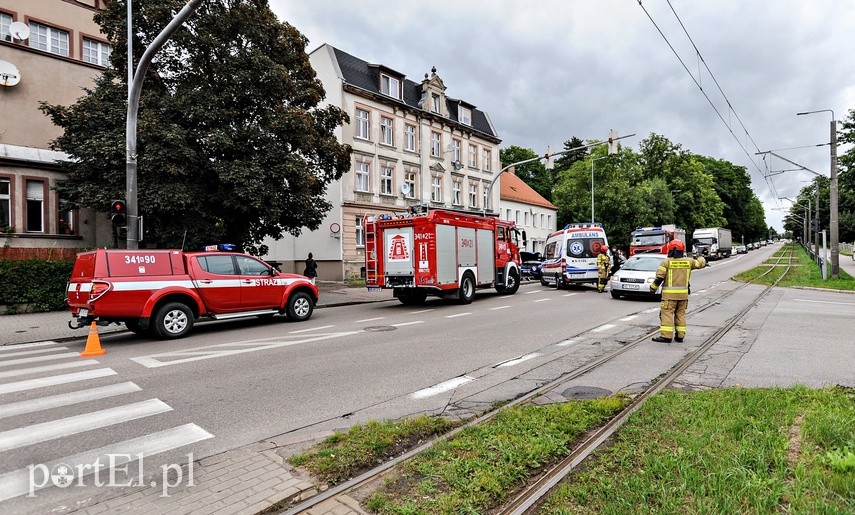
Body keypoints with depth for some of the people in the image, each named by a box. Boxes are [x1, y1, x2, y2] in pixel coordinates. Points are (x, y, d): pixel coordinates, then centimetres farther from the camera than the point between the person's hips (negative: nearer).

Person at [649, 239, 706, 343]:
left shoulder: (666, 262, -7)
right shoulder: (688, 261, 5)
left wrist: (653, 288, 1)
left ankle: (666, 336, -8)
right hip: (683, 293, 5)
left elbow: (659, 277, -10)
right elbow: (701, 263, 20)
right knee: (681, 314, 13)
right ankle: (680, 336, 16)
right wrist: (700, 258, 42)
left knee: (667, 313, -3)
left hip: (669, 294, -5)